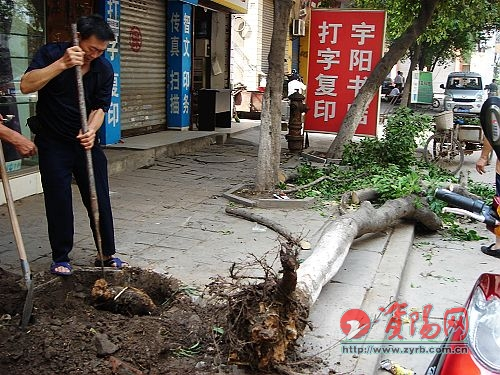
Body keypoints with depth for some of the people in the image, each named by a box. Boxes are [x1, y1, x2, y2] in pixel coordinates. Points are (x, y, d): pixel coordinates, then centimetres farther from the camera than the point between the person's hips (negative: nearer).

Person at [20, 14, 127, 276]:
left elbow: (99, 108, -1)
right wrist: (62, 64, -34)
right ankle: (60, 258, 14)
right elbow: (26, 85, -24)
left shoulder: (105, 69, -2)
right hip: (53, 144, -3)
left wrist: (91, 131, -22)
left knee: (100, 200, 3)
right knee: (59, 202, 0)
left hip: (86, 142, 3)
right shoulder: (51, 54, -11)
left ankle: (107, 255, 16)